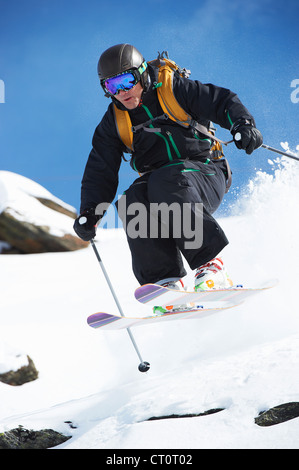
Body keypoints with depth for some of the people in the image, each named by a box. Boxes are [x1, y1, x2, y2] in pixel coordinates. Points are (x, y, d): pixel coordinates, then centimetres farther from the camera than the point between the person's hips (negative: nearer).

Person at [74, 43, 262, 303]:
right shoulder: (113, 123, 10)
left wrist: (243, 124, -24)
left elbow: (223, 102, -2)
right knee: (132, 201, -30)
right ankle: (165, 280, -31)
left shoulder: (175, 90, -1)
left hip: (204, 176, -4)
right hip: (157, 181, 4)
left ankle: (210, 265, -39)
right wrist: (89, 213, -5)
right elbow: (101, 170, 10)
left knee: (166, 181, -37)